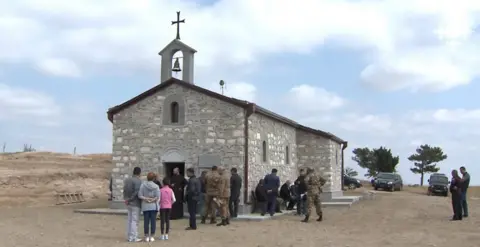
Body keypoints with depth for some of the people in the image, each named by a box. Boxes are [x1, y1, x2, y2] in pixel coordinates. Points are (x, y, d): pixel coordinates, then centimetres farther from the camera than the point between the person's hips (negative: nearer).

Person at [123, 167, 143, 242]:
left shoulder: (127, 180, 10)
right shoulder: (138, 181, -15)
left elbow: (124, 190, 5)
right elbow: (137, 192, -21)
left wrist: (126, 199, -1)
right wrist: (129, 200, -13)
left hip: (129, 204, 8)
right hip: (136, 204, -8)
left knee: (129, 220, 13)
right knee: (135, 220, -4)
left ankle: (129, 236, 17)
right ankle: (133, 237, -3)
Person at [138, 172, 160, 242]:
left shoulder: (143, 185, -2)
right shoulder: (156, 186, -5)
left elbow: (140, 195, -7)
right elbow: (158, 197, -11)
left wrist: (146, 199, -4)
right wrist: (153, 199, -1)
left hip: (145, 206, 1)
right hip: (154, 206, -1)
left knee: (146, 221, 5)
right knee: (153, 221, 4)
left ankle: (147, 237, 8)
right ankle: (152, 237, 5)